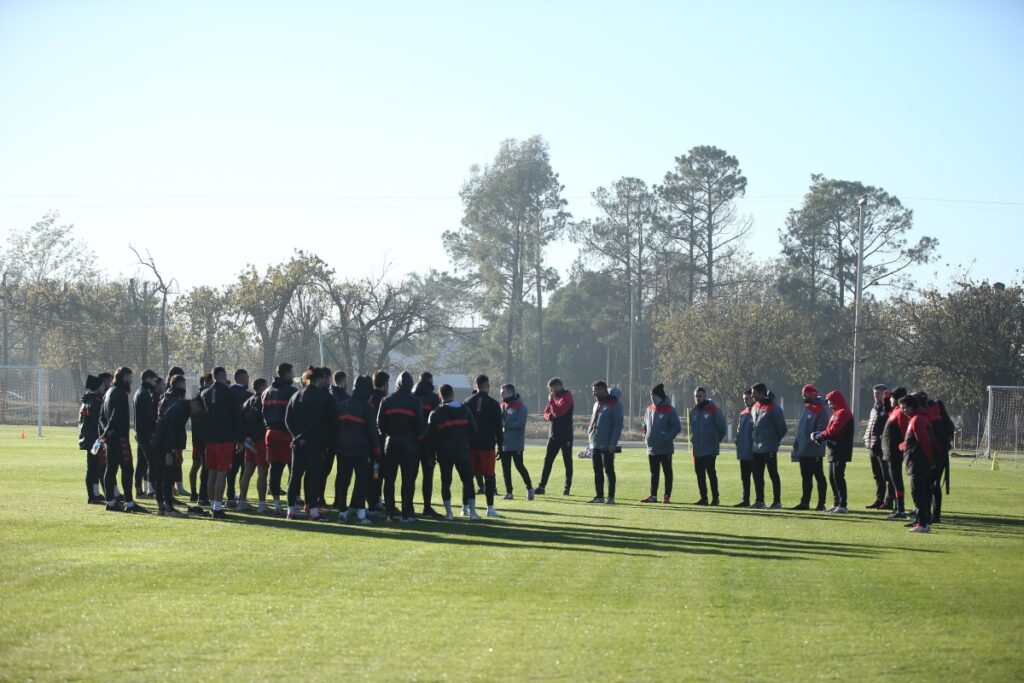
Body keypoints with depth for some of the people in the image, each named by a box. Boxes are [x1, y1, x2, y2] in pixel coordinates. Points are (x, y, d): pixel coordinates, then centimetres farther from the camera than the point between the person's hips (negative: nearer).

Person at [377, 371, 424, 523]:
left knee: (389, 478, 7)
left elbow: (380, 423, 4)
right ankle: (407, 513, -3)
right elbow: (420, 424, -6)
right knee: (408, 479, 0)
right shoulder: (414, 402, -5)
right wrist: (418, 438, 10)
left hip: (391, 442, 2)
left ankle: (389, 511, 6)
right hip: (409, 443, -2)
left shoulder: (387, 401, 3)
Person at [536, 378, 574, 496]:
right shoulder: (554, 397, 14)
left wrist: (551, 400, -16)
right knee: (547, 461, 4)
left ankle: (567, 487, 7)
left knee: (567, 461, 2)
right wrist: (549, 416, -5)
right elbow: (546, 413, 17)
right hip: (553, 435, 7)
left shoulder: (567, 397, -10)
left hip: (565, 435, -7)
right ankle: (542, 486, 4)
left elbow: (558, 412, -22)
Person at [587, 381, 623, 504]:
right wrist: (589, 432, 12)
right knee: (597, 471, 11)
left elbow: (618, 425, -15)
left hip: (607, 446, -8)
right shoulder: (597, 404, 16)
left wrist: (613, 443, -19)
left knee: (609, 470, -5)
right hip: (595, 445, 8)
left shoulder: (614, 405, -10)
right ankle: (599, 496, 17)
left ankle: (611, 497, -3)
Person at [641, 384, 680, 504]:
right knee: (654, 473, 10)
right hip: (651, 448, 6)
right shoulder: (650, 409, 10)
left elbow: (677, 427, -13)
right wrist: (645, 437, 10)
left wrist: (667, 439, -17)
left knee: (667, 472, 3)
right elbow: (645, 425, 23)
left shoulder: (669, 410, -10)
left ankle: (667, 496, 6)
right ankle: (653, 496, 14)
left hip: (665, 449, -6)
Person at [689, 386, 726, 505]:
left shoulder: (713, 410, -6)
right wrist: (693, 440, 13)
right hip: (697, 449, 6)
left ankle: (715, 498, -5)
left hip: (710, 449, -6)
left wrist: (717, 440, 5)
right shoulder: (693, 411, 11)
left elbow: (722, 426, -3)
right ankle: (703, 498, 11)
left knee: (711, 472, -9)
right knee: (699, 474, 6)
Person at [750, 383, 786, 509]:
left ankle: (777, 501, 2)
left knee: (773, 474, -2)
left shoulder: (773, 407, -13)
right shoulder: (755, 407, 11)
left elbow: (781, 427, -10)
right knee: (757, 475, 9)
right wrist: (754, 438, 13)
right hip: (757, 447, 8)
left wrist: (775, 440, -1)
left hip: (769, 448, -8)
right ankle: (759, 501, 15)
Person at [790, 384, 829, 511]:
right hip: (803, 450, 9)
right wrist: (797, 443, 16)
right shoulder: (806, 408, 16)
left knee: (818, 476, -2)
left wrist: (814, 439, -26)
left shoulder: (821, 409, -12)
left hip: (814, 451, -9)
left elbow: (821, 429, -20)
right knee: (805, 477, 13)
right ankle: (804, 502, 18)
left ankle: (821, 504, 2)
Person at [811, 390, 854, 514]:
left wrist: (819, 436, -8)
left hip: (840, 452, -11)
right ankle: (837, 503, 21)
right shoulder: (837, 413, 21)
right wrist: (818, 435, 1)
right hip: (834, 451, 11)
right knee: (832, 478, 14)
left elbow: (833, 431, -21)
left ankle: (842, 505, -12)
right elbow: (830, 430, 17)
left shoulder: (843, 413, -13)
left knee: (838, 477, -12)